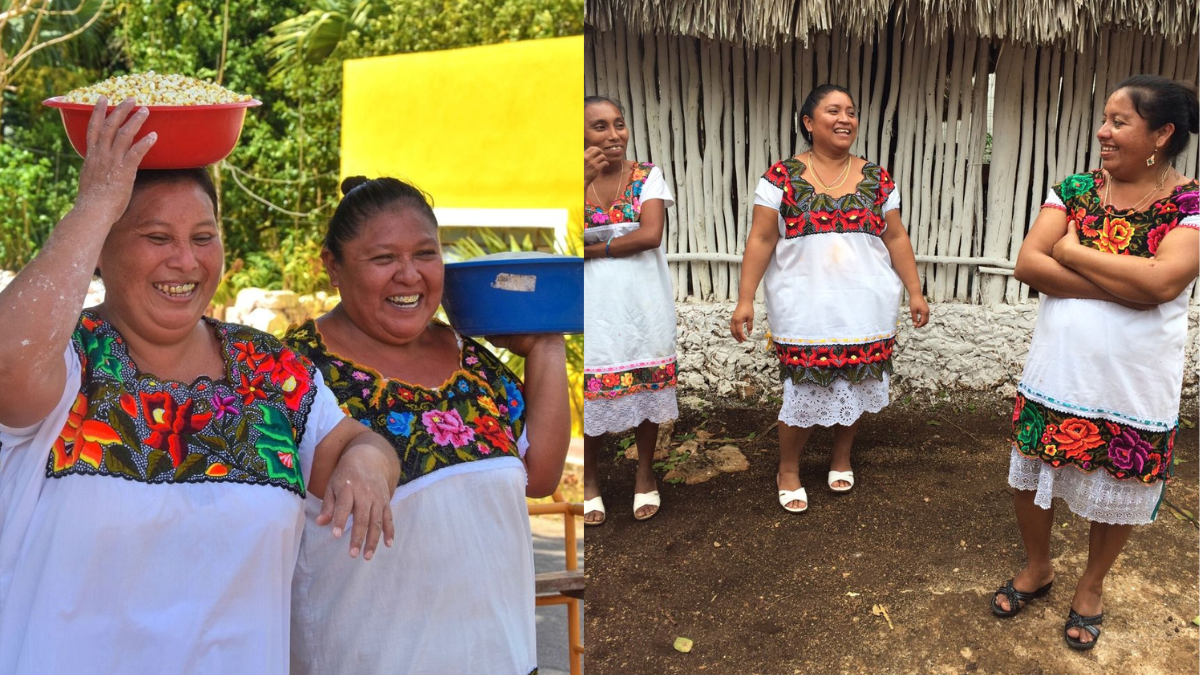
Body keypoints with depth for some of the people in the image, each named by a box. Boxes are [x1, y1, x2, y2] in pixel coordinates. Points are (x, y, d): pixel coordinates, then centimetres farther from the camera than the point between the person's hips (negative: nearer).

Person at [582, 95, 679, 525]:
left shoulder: (647, 176, 1)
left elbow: (651, 234, -13)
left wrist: (591, 250, -13)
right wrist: (583, 181, -19)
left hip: (643, 299, 0)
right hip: (593, 302, 0)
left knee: (645, 384, 7)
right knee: (592, 389, 4)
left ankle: (645, 474, 25)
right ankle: (589, 481, 21)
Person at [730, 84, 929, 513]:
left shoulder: (877, 179, 6)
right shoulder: (782, 177, -3)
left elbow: (896, 239, 9)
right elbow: (761, 240, -6)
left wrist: (915, 292, 5)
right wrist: (745, 299, -10)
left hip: (866, 311, 3)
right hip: (805, 311, -3)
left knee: (855, 386, 11)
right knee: (804, 392, 0)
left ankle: (841, 459, 34)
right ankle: (788, 470, 21)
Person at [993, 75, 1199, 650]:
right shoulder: (1075, 189, -1)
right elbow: (1028, 264, -13)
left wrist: (1072, 250, -16)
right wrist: (1125, 284, -20)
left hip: (1136, 387, -3)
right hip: (1056, 375, 3)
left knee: (1116, 494, 15)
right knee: (1031, 477, 15)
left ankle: (1092, 585, 40)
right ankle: (1037, 567, 41)